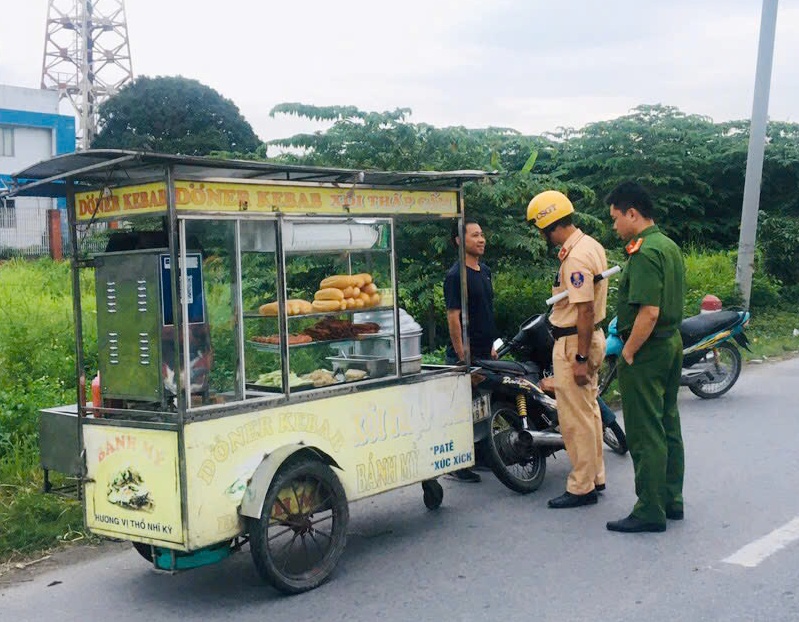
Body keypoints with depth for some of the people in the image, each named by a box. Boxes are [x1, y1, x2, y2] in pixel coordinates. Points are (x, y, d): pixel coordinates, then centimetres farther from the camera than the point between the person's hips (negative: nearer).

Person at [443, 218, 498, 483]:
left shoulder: (485, 271, 13)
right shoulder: (455, 275, -13)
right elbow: (453, 318, -17)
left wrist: (491, 345, 18)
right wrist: (463, 357, -19)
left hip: (484, 353, 8)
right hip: (465, 355, -8)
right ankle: (457, 465, 5)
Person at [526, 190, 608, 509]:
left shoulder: (575, 257, -22)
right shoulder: (589, 245, 10)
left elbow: (585, 310, -25)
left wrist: (580, 358, -23)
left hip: (574, 342, -11)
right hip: (591, 337, 11)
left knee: (575, 419, -2)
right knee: (589, 411, 19)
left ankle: (581, 487, 8)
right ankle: (595, 476, 30)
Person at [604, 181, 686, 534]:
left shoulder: (644, 253, -19)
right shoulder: (670, 246, 12)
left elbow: (648, 312, -26)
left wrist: (627, 353, -17)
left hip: (646, 351, -10)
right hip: (672, 343, 10)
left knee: (645, 435, -3)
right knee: (668, 426, 16)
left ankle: (650, 511, 4)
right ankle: (671, 500, 26)